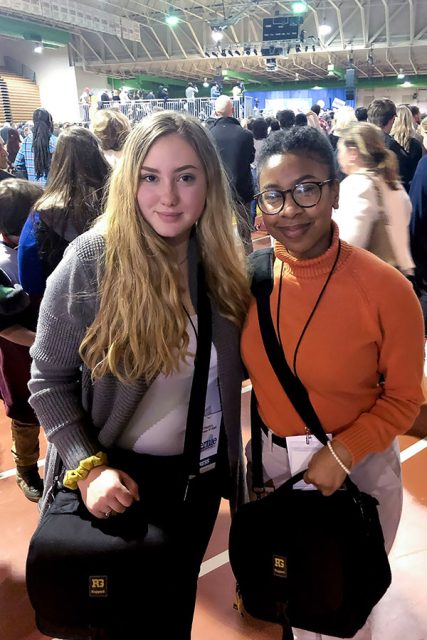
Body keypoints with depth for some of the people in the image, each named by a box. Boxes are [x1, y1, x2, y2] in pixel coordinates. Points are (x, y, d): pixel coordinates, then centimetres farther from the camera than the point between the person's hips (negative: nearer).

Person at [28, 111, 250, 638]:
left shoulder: (222, 262, -6)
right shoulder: (91, 259, -19)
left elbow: (229, 372, 5)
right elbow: (48, 379, -13)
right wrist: (87, 467, -22)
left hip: (200, 475, 4)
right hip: (118, 479, -3)